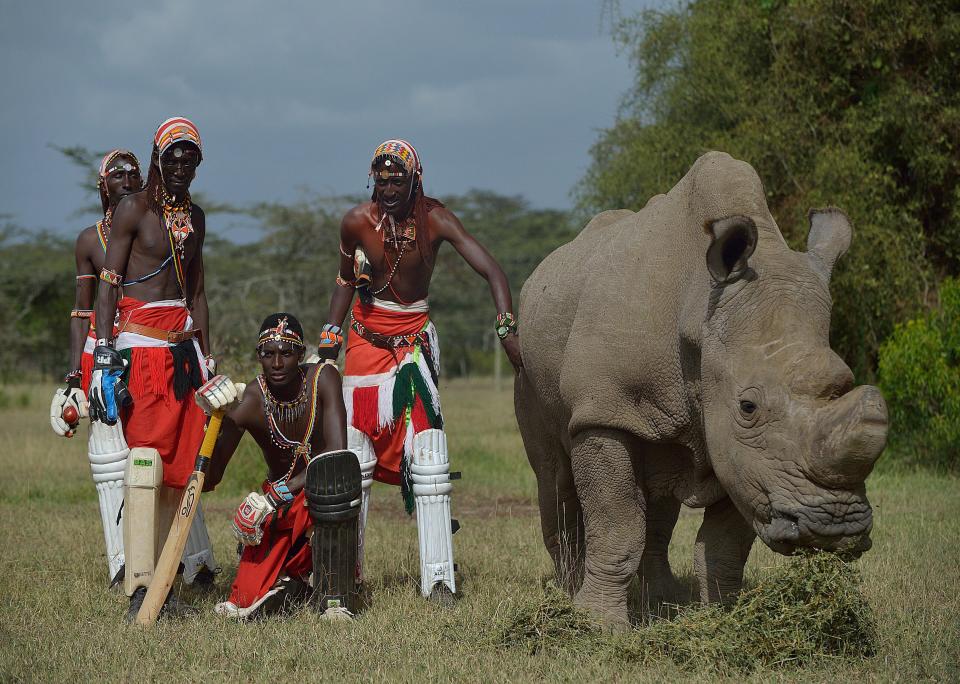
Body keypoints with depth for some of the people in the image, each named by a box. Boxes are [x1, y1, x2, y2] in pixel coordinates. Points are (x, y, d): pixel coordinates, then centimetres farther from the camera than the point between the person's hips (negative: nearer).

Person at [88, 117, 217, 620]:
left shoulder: (194, 217, 18)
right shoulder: (134, 210, -2)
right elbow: (107, 283, -6)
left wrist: (206, 355, 22)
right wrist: (104, 352, -15)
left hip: (184, 341, 7)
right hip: (140, 337, -7)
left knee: (179, 463, 2)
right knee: (146, 456, -15)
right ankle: (138, 588, -19)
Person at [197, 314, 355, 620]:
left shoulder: (323, 378, -15)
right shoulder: (249, 400, -15)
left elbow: (337, 453, -28)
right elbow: (209, 480, -15)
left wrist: (279, 494, -34)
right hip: (279, 512, 1)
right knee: (247, 606, -17)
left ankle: (338, 598, -26)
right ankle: (296, 581, 18)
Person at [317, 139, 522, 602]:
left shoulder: (435, 219, -13)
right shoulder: (358, 222, -8)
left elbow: (492, 271, -20)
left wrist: (506, 327, -33)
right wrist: (330, 336, 2)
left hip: (416, 338, -1)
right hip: (367, 338, 1)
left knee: (429, 459, -11)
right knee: (354, 455, -1)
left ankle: (438, 577, -11)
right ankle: (347, 569, 11)